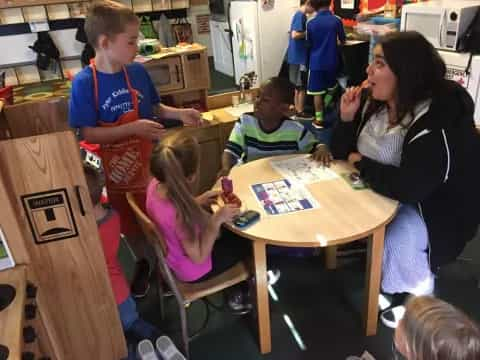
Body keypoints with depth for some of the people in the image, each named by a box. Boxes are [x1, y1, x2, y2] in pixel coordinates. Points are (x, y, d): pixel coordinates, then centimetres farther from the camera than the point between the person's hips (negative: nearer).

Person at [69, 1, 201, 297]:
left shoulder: (138, 72, -9)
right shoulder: (84, 83, -19)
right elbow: (87, 133, -21)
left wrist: (180, 113, -11)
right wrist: (133, 128, -29)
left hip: (149, 163, 2)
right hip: (116, 170, -2)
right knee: (131, 226, 19)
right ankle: (142, 264, 46)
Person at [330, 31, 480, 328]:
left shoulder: (439, 122, -30)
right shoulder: (373, 101, -8)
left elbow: (408, 187, -38)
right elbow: (343, 152, 0)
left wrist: (361, 164, -24)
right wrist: (346, 119, -19)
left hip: (434, 205, -7)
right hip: (381, 191, 7)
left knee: (396, 243, -28)